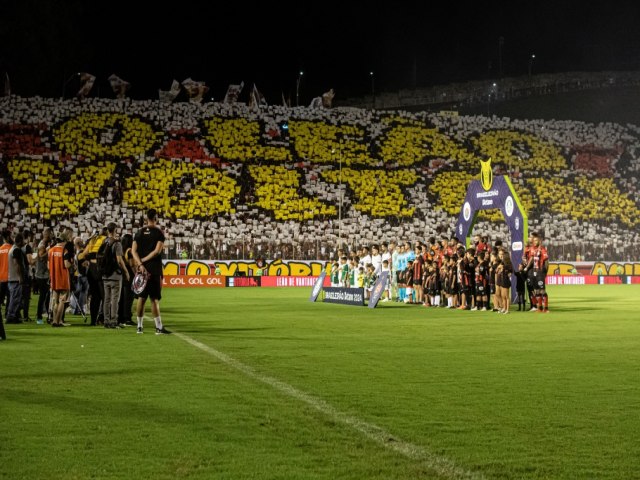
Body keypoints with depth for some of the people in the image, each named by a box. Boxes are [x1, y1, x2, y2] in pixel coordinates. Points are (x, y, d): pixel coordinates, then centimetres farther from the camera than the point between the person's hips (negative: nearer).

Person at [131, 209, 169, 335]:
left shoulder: (140, 232, 8)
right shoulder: (159, 232, -5)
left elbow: (134, 251, 0)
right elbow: (157, 251, -14)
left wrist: (140, 264, -8)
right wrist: (143, 261, -8)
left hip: (142, 269, 4)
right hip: (154, 270, -4)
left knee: (141, 298, 9)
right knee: (154, 298, -5)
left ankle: (139, 326, 12)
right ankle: (159, 327, -5)